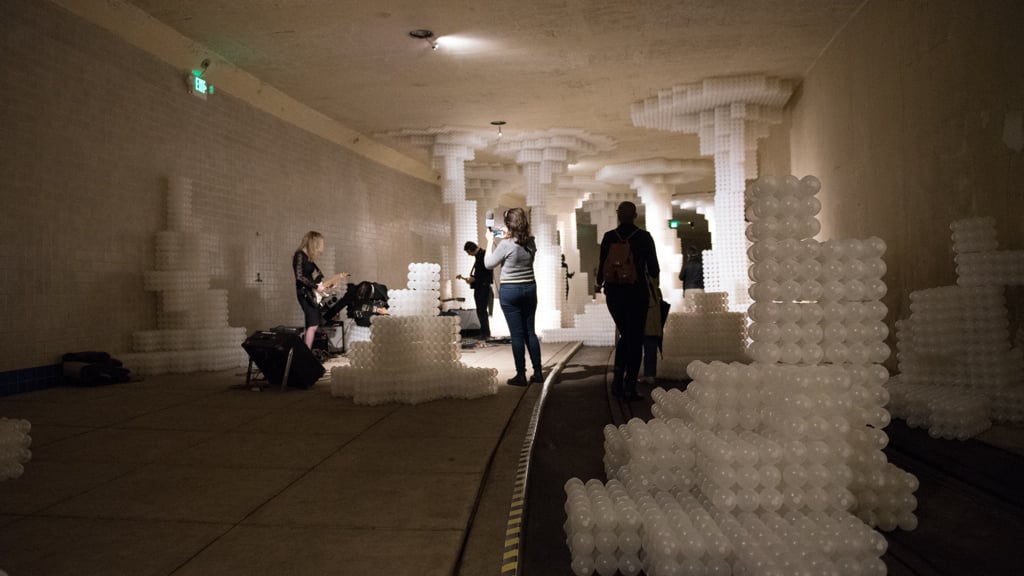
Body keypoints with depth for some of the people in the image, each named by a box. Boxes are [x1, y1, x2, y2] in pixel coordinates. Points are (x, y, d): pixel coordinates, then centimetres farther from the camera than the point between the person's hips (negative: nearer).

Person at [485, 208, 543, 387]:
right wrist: (508, 237, 17)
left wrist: (490, 241, 5)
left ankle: (521, 375, 7)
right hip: (530, 289, 5)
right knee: (530, 332, 14)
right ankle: (537, 372, 17)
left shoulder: (506, 245, -17)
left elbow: (489, 264, -4)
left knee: (517, 334, 1)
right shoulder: (531, 243, -1)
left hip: (510, 291, -5)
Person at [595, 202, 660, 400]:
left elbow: (602, 265, 2)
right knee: (636, 339, 5)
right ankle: (630, 387, 3)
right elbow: (653, 267, -3)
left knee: (625, 334, 19)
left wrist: (598, 284, 22)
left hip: (614, 292, 3)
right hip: (637, 292, -3)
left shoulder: (609, 237, -2)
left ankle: (618, 378, 3)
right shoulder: (644, 237, -6)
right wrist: (652, 278, 21)